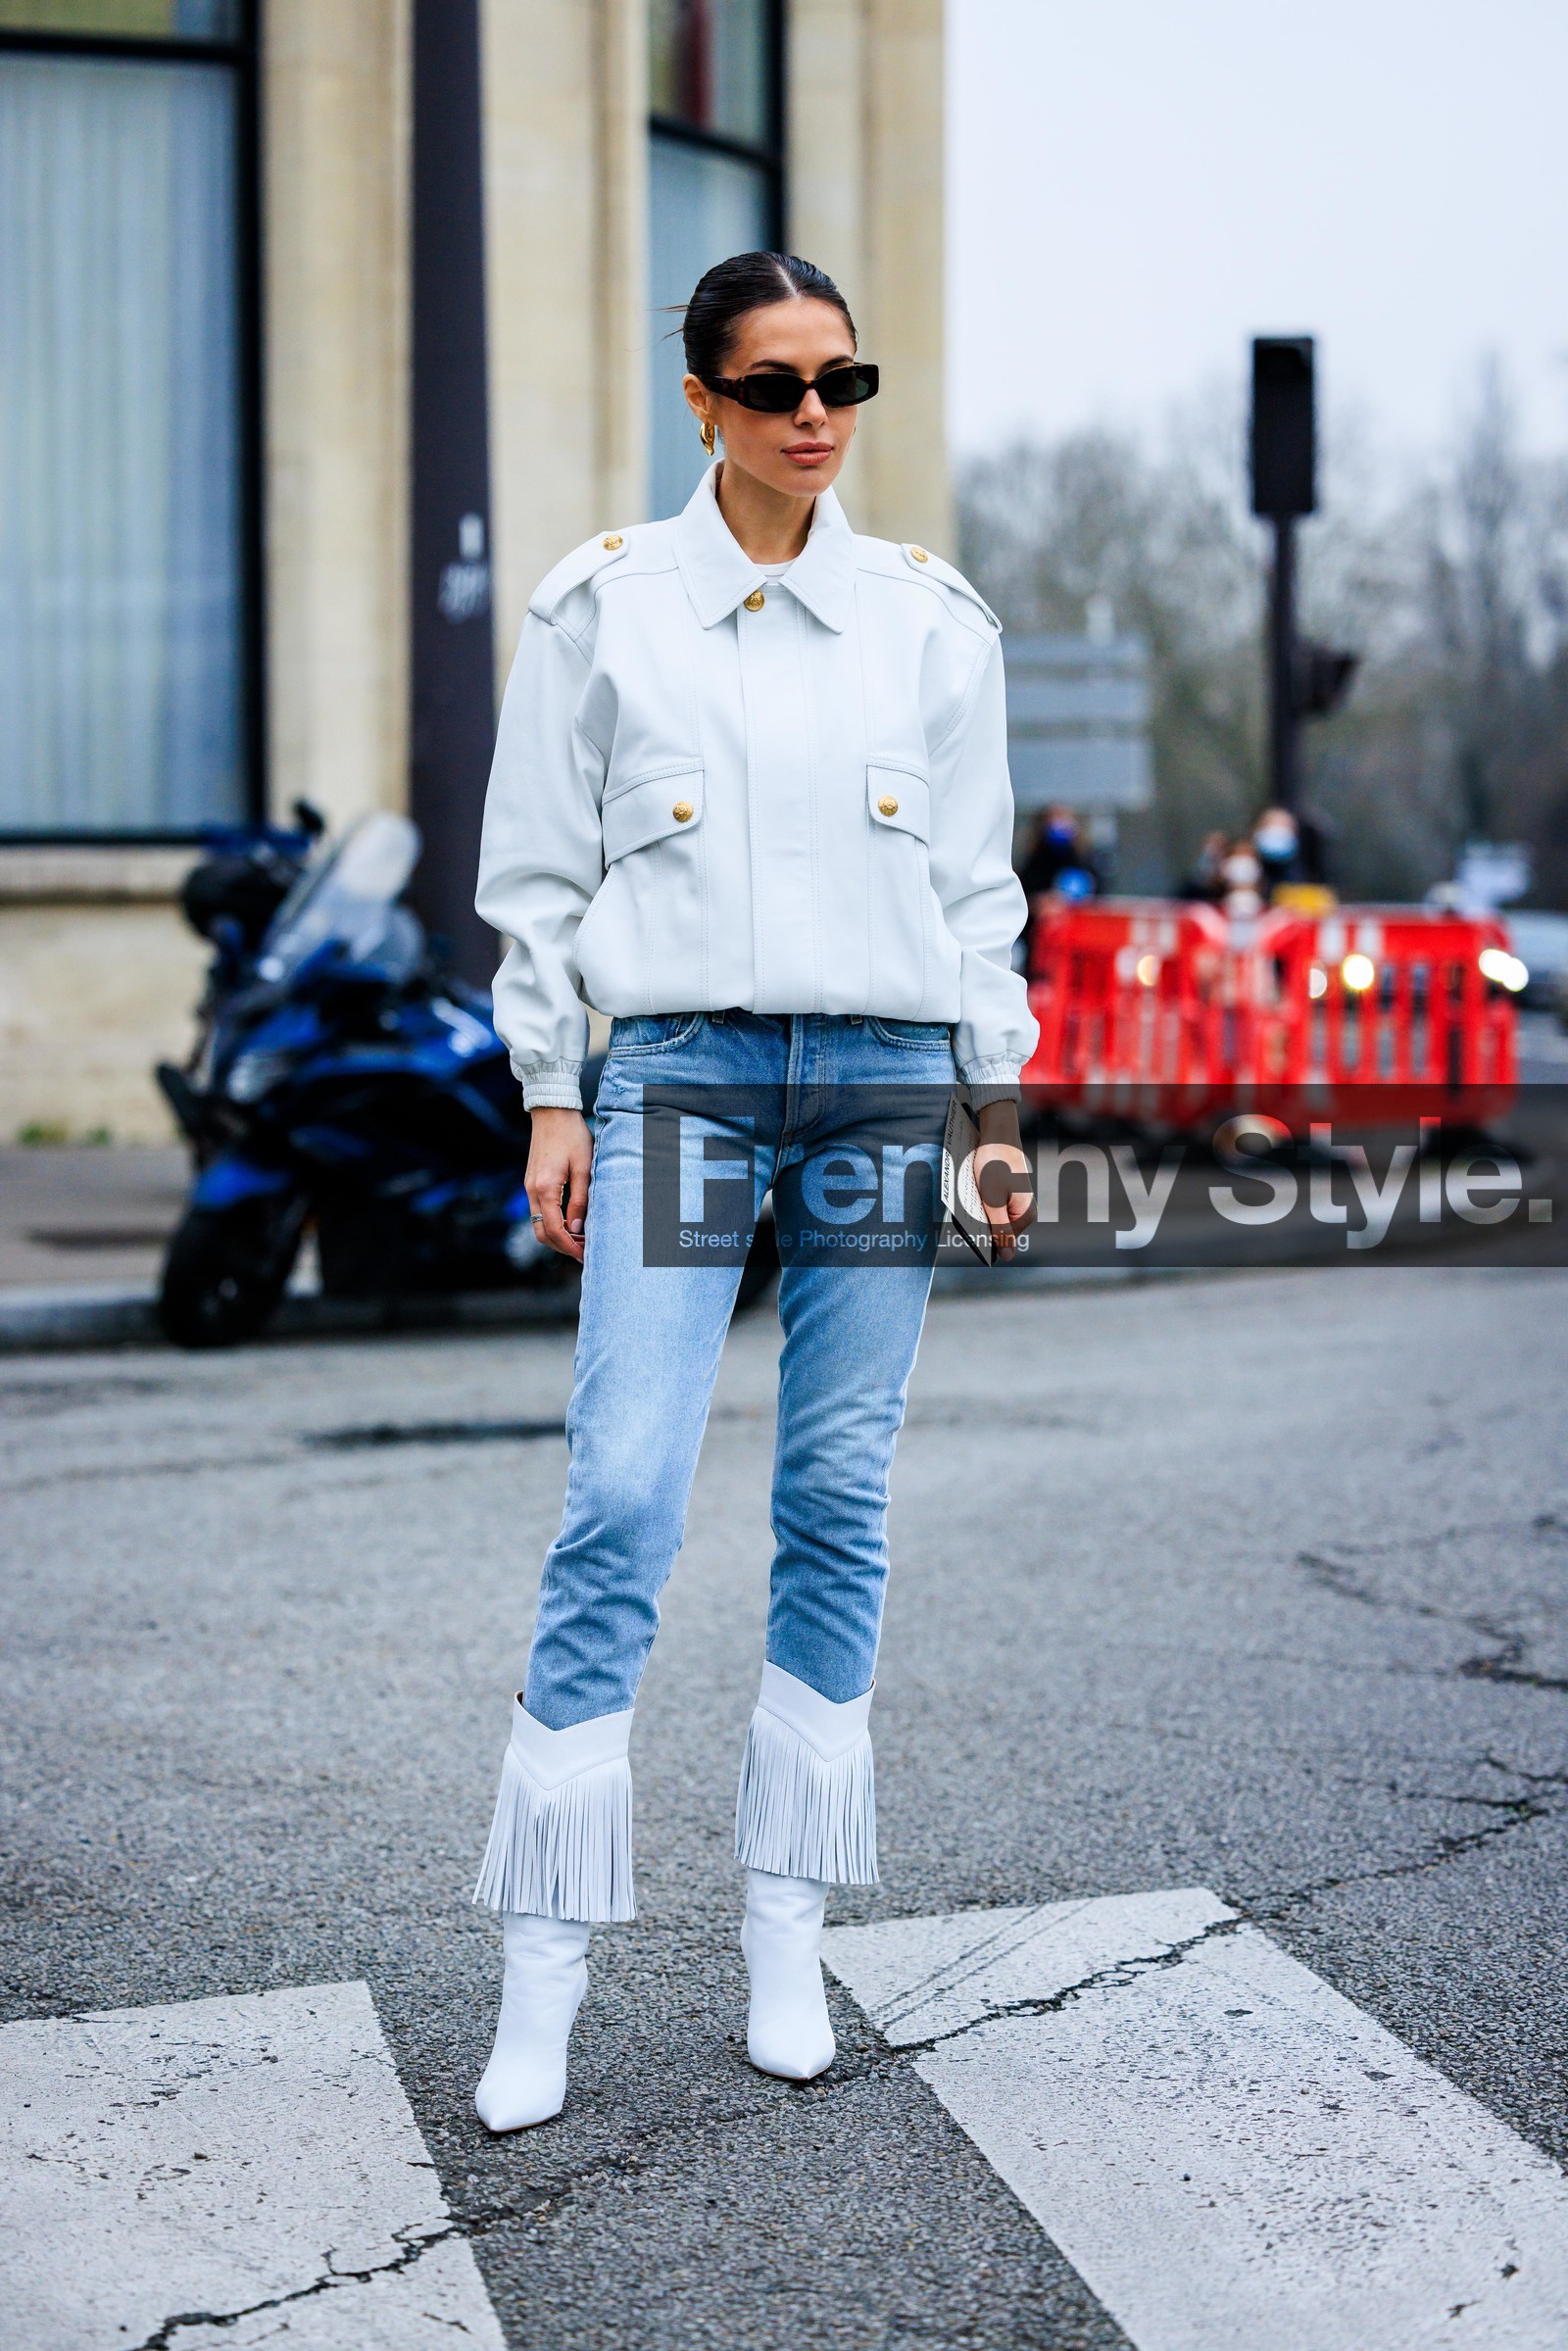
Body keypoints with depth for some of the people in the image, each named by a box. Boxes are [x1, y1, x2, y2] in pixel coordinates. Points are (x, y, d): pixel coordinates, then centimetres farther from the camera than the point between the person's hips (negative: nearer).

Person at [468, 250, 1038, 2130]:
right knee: (620, 1505, -10)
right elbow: (536, 870, 7)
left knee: (839, 1502, 3)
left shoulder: (931, 615, 11)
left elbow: (976, 880, 14)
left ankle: (786, 1938, 14)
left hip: (885, 1075, 2)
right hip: (678, 1070, -2)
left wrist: (997, 1105, 10)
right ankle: (542, 1977, -2)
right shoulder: (603, 604, 6)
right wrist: (551, 1103, 1)